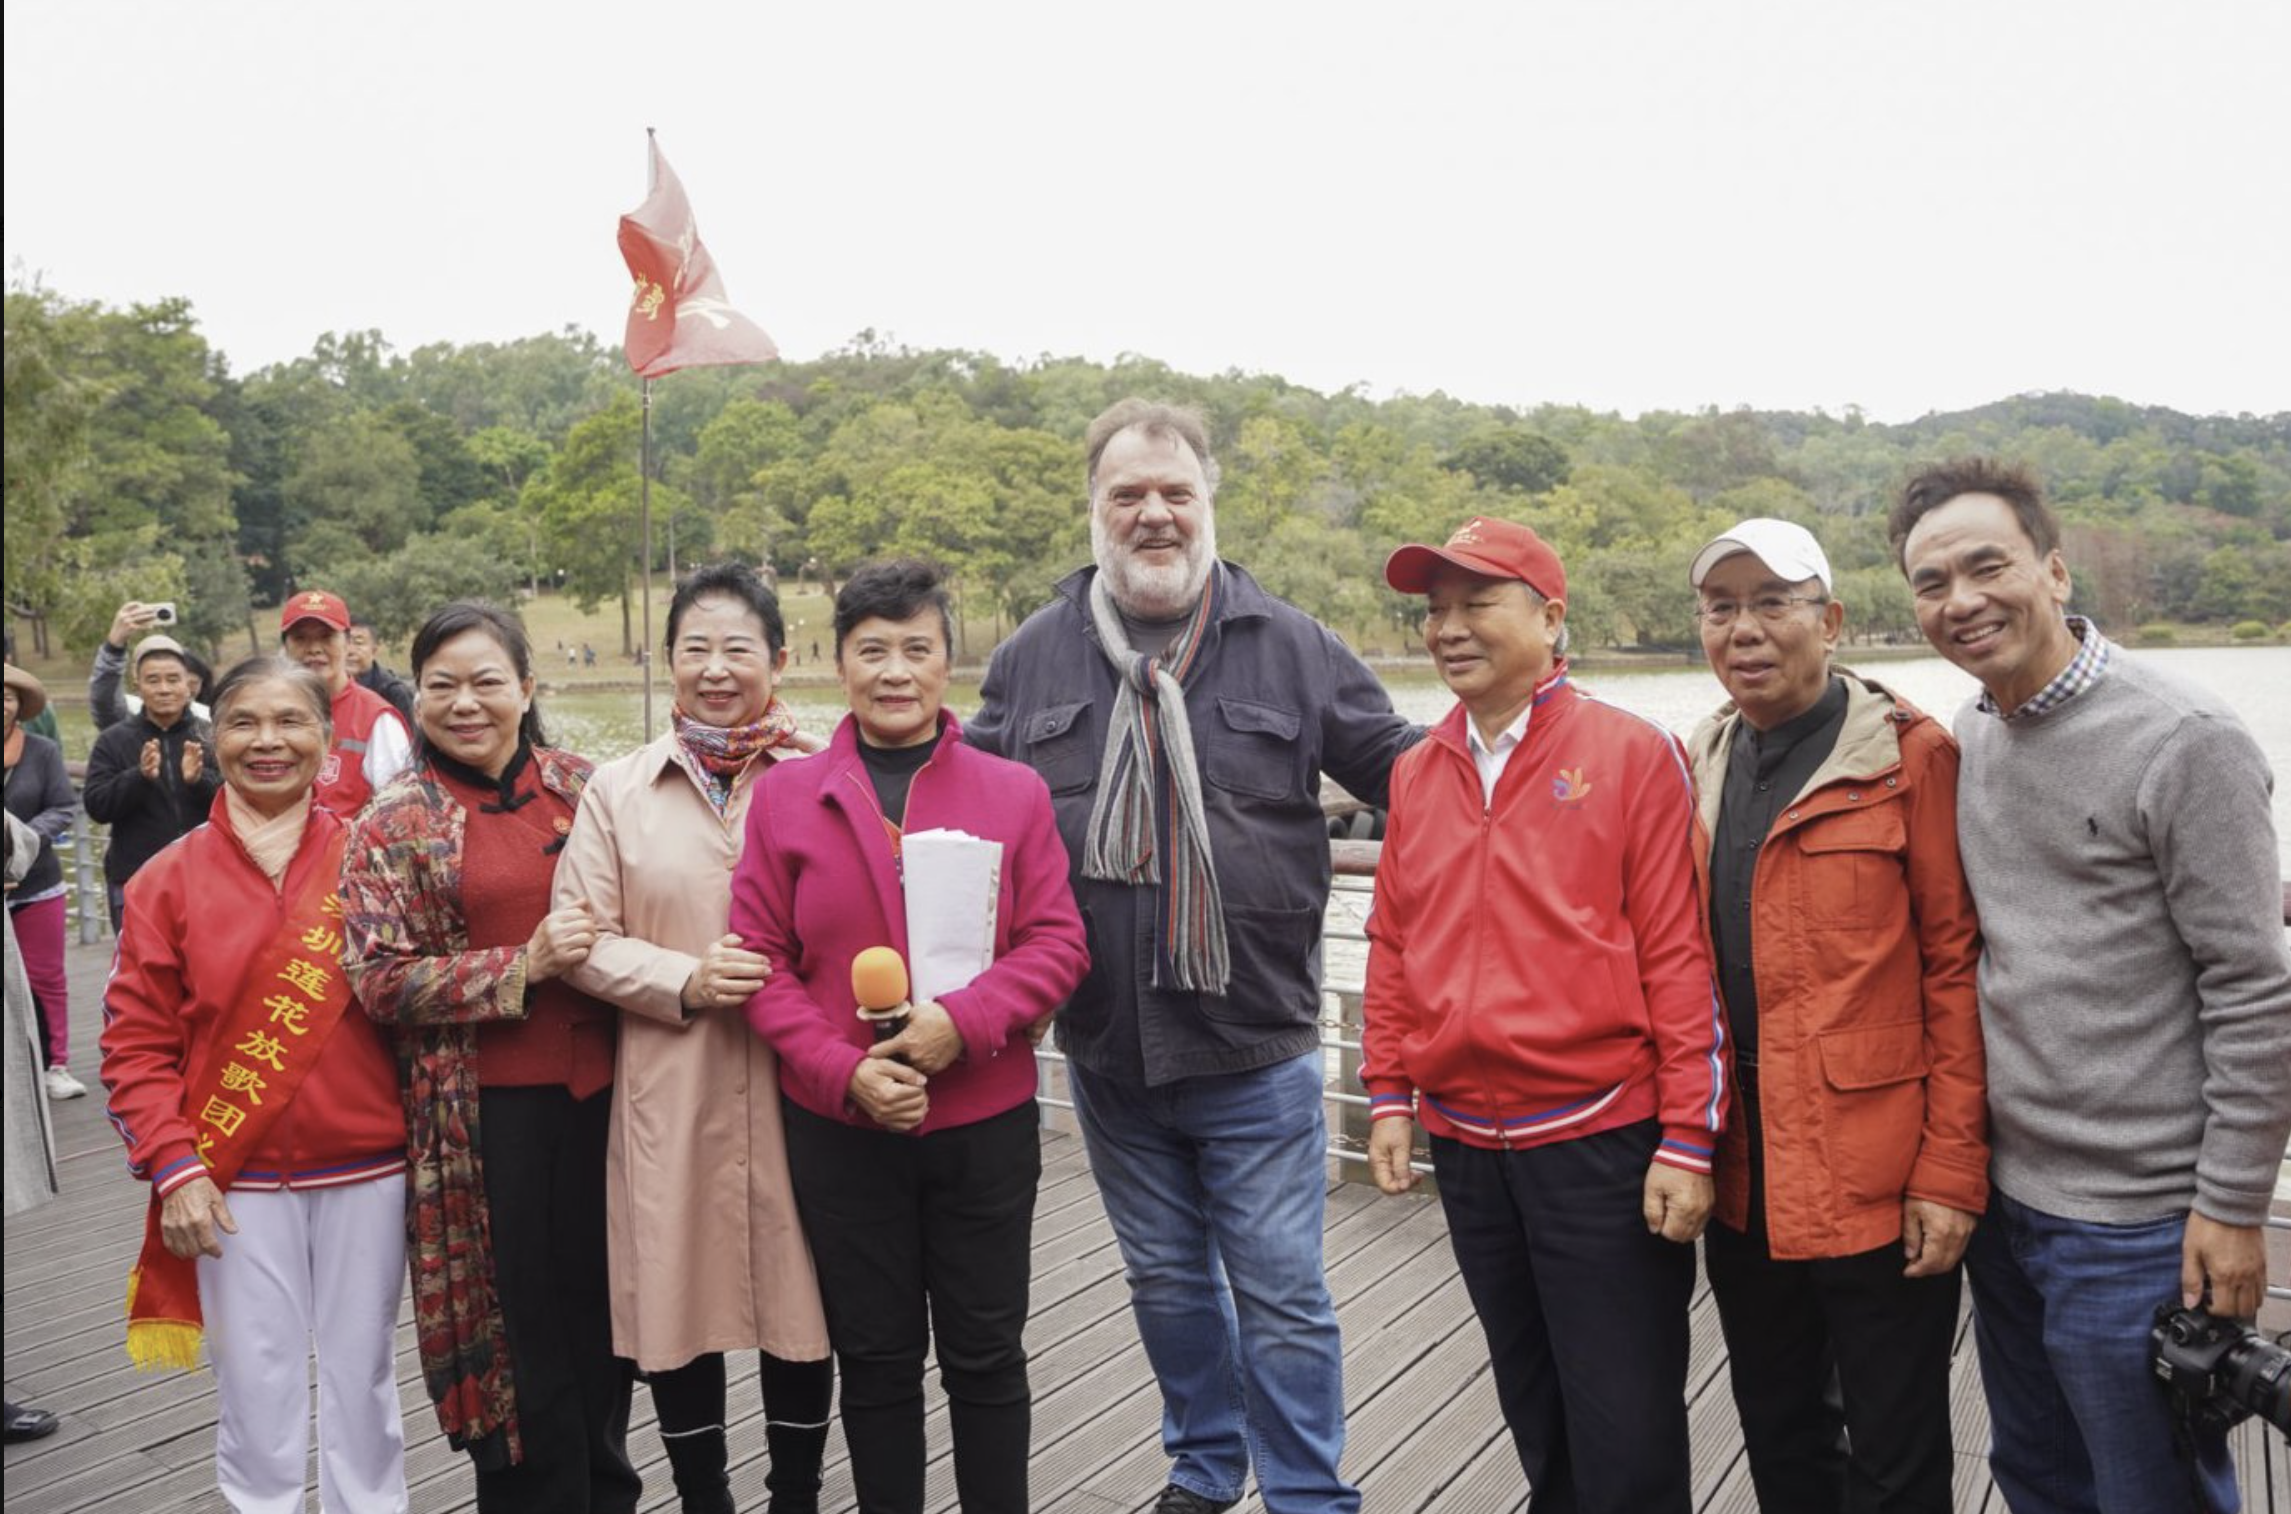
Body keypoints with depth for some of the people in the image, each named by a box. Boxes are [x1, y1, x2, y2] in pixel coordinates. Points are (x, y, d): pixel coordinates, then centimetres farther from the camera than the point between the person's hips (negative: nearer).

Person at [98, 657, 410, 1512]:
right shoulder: (169, 880, -2)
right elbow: (135, 1045, 0)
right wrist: (174, 1167, -8)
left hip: (365, 1169, 0)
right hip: (236, 1178, 0)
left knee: (362, 1374, 13)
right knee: (257, 1387, 9)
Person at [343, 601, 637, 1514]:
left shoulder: (581, 788, 6)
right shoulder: (395, 824, -3)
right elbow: (382, 979, -9)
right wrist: (523, 966, -19)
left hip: (597, 1090, 3)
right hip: (486, 1109, -3)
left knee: (603, 1306, 14)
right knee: (517, 1322, 6)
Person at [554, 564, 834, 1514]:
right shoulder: (618, 790, 4)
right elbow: (579, 939, 1)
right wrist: (684, 980, -12)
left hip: (797, 1081, -1)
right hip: (668, 1092, 1)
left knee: (802, 1299, 9)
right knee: (677, 1301, 11)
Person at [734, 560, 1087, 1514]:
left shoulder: (1013, 791, -1)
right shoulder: (786, 795, 0)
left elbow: (1057, 944, -4)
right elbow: (761, 960, -3)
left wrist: (962, 1019, -19)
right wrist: (843, 1070, -15)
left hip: (984, 1122, 0)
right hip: (838, 1127, 1)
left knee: (985, 1353, 14)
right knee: (876, 1355, 15)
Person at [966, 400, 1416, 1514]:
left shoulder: (1291, 646, -1)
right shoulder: (1031, 657, 4)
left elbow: (1408, 769, 2)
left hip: (1256, 1049, -3)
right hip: (1107, 1051, 3)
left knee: (1281, 1294, 6)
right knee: (1166, 1278, 21)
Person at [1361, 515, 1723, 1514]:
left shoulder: (1632, 754, -8)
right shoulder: (1416, 774, 6)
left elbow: (1679, 956, -11)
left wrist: (1688, 1141, -12)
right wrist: (1389, 1096, 7)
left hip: (1603, 1143, -5)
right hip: (1465, 1148, 5)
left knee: (1626, 1432, 4)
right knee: (1535, 1416, 20)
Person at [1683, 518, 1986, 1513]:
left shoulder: (1909, 756, -9)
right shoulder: (1699, 765, 8)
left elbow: (1956, 968, -10)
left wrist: (1952, 1170, -13)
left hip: (1877, 1183, -5)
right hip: (1743, 1185, 6)